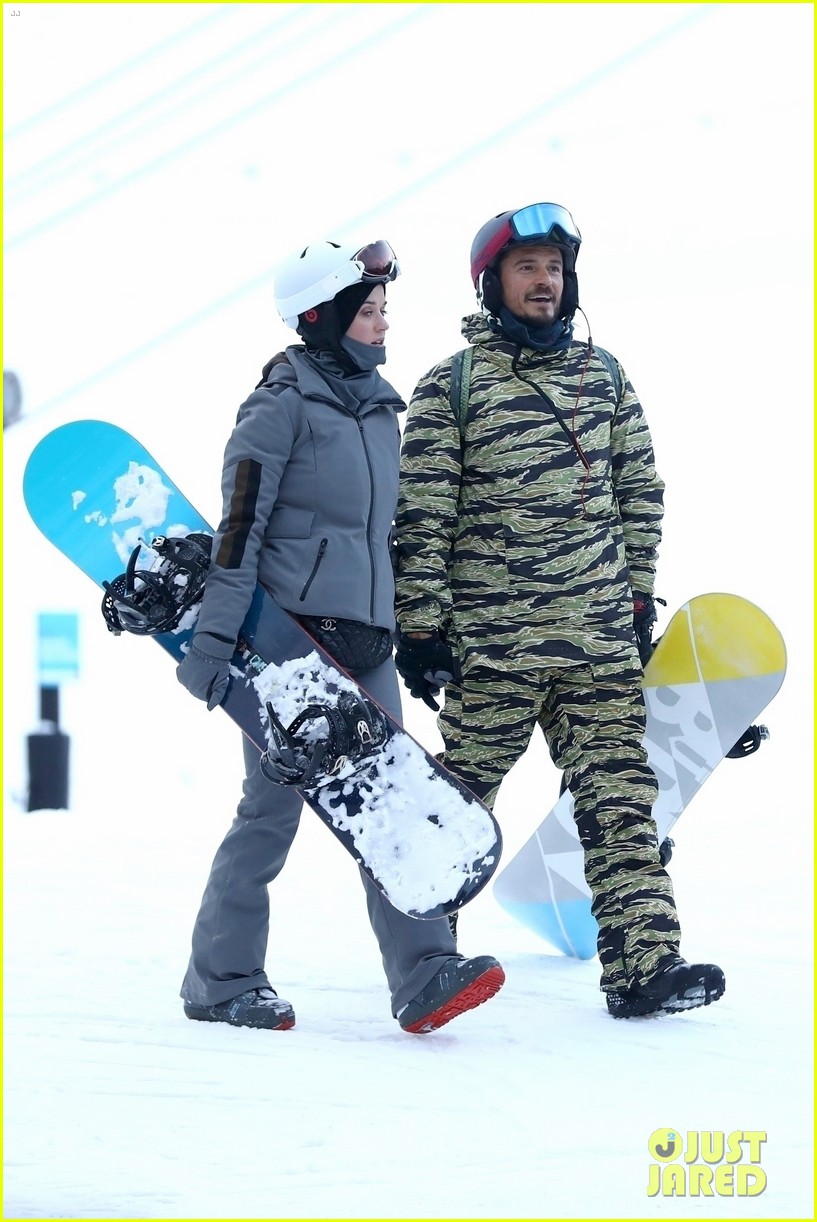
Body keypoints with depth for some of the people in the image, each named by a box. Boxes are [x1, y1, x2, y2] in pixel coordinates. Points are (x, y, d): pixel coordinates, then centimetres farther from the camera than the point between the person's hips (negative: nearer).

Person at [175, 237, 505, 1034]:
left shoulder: (378, 406, 16)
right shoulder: (283, 404, -7)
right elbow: (239, 524, -12)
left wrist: (411, 633, 24)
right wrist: (215, 635, -18)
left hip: (366, 638, 7)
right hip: (290, 637, -7)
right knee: (273, 809, -2)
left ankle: (423, 977, -8)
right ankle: (221, 983, 9)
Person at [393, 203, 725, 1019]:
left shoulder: (602, 374, 11)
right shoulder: (450, 387, -2)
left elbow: (640, 491, 17)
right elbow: (421, 520, -4)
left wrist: (639, 597, 13)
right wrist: (419, 627, -7)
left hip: (601, 639, 4)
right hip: (493, 642, -4)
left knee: (620, 799, -3)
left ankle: (642, 962, -6)